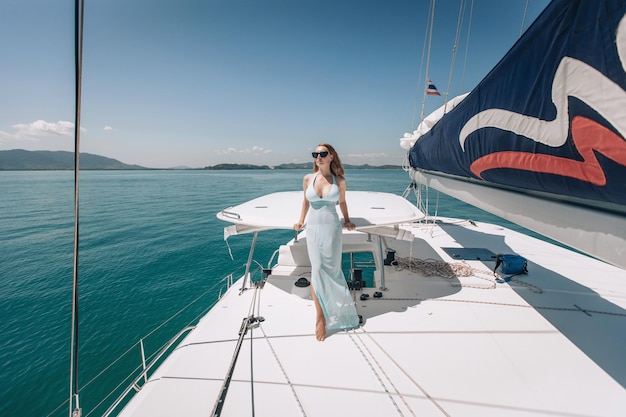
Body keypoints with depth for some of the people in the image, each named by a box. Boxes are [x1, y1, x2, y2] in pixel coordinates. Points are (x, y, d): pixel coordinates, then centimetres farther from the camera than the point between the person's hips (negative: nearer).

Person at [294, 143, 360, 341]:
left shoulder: (339, 181, -1)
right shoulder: (308, 178, 2)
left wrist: (347, 220, 8)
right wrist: (301, 220, 13)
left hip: (332, 228, 0)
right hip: (313, 228, 1)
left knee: (332, 270, 7)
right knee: (317, 270, -1)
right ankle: (320, 317, 11)